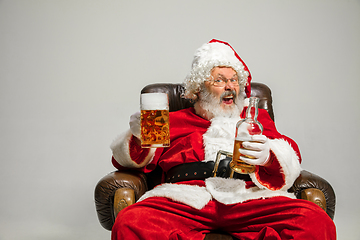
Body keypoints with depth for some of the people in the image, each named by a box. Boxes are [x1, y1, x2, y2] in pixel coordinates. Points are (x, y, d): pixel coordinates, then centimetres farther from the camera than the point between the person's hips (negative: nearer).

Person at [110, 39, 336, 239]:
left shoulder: (256, 118, 30)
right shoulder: (175, 120, 26)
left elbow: (291, 155, 14)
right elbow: (125, 159, 21)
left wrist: (268, 156, -11)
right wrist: (139, 138, -4)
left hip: (248, 199, 1)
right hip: (186, 199, 0)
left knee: (317, 221, -28)